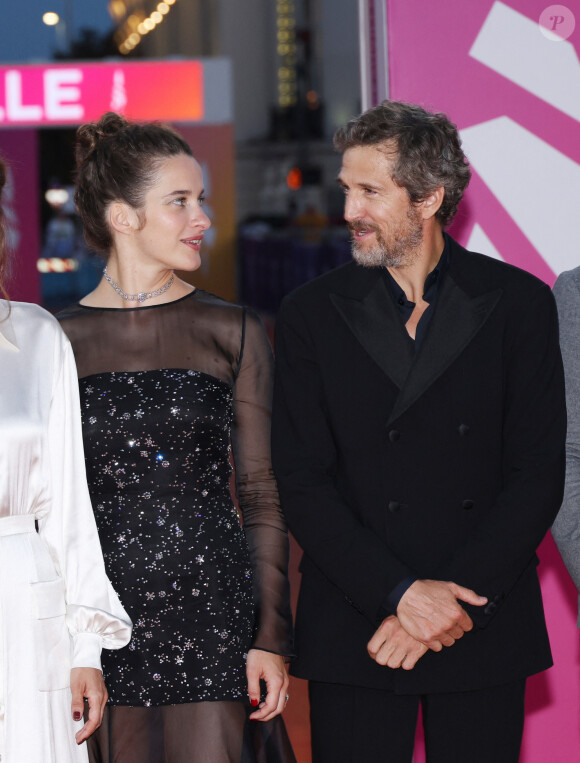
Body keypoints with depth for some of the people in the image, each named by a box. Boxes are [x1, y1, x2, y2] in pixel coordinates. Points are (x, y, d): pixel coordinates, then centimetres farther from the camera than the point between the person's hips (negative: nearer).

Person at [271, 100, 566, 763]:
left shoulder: (518, 303, 2)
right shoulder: (312, 315, 3)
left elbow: (537, 476, -2)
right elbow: (303, 484, -2)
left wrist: (451, 600, -11)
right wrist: (400, 593, -13)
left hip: (485, 631, 0)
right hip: (354, 630, 0)